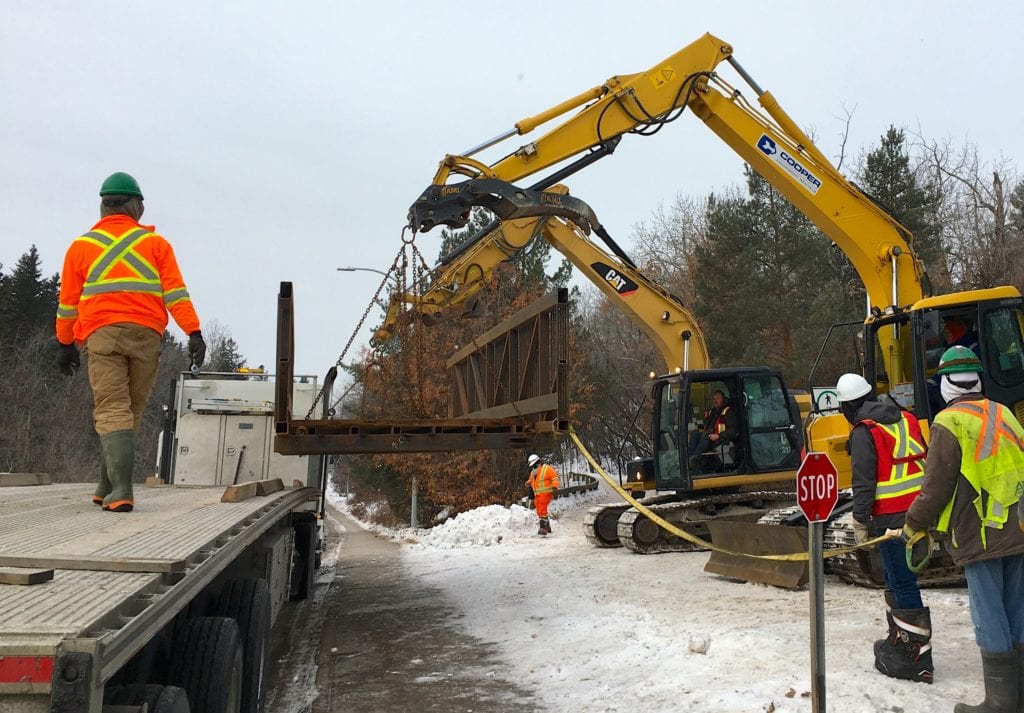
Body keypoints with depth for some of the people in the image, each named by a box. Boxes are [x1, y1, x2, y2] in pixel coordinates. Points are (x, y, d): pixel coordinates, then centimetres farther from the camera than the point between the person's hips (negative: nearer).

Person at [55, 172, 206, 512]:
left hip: (102, 335, -1)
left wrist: (65, 344, 24)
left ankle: (120, 490, -19)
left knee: (112, 411, -4)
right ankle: (107, 487, 19)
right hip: (146, 335, 1)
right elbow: (175, 292, -2)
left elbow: (68, 302, 14)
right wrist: (194, 333, -4)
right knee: (130, 411, 12)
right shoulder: (155, 243, 8)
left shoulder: (81, 246, 10)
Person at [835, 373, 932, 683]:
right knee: (896, 578, 21)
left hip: (891, 518, -8)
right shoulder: (907, 419, 11)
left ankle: (917, 658, 0)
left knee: (902, 584, -3)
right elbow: (926, 463, 17)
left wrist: (861, 523, -7)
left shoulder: (863, 433, -11)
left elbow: (863, 483, -14)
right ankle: (900, 640, 32)